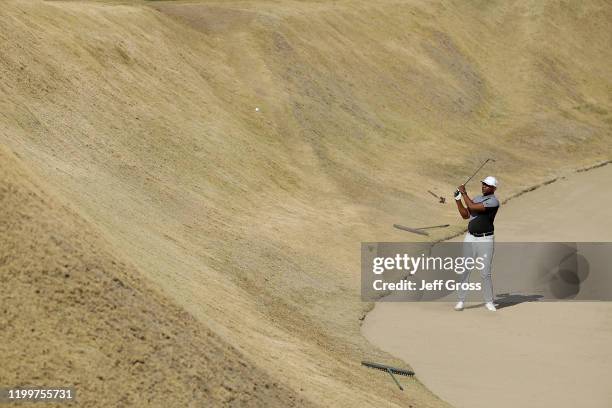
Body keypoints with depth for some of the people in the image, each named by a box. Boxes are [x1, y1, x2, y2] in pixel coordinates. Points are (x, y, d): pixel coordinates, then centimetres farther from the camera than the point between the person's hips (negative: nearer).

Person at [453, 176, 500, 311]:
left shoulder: (493, 201, -12)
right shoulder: (477, 198, 13)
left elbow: (473, 207, -21)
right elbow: (466, 215, 13)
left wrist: (464, 193, -13)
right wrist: (458, 200, 4)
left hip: (486, 240, -6)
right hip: (470, 238, 6)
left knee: (485, 272, -3)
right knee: (465, 270, 2)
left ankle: (489, 301, 11)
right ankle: (461, 300, 7)